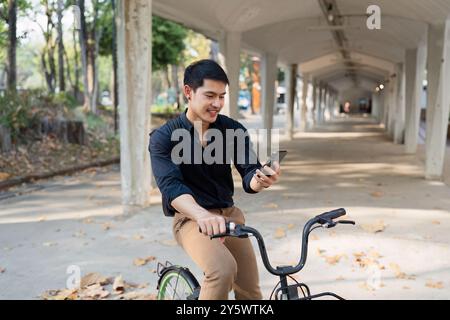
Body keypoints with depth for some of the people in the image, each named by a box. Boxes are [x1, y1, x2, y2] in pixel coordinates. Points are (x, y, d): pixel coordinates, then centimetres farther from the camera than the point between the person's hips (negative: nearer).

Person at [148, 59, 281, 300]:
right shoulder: (163, 138, -11)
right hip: (191, 218, -4)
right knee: (223, 269, -32)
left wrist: (261, 180, -35)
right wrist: (202, 215, -46)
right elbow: (170, 186, -26)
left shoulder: (233, 130, -1)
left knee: (250, 292, 2)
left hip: (229, 214, 4)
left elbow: (248, 174, -9)